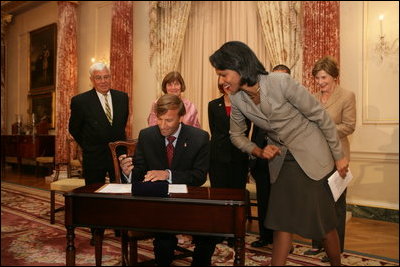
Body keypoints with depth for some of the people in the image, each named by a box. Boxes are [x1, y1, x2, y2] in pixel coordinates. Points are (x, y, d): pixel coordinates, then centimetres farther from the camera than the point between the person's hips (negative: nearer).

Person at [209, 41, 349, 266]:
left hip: (312, 157, -4)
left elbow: (321, 116, -14)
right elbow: (237, 135, 9)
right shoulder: (237, 99, -8)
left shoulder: (281, 82, -24)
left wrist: (339, 156, -8)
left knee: (324, 221, 6)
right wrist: (259, 151, -9)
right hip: (281, 161, 4)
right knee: (282, 221, 4)